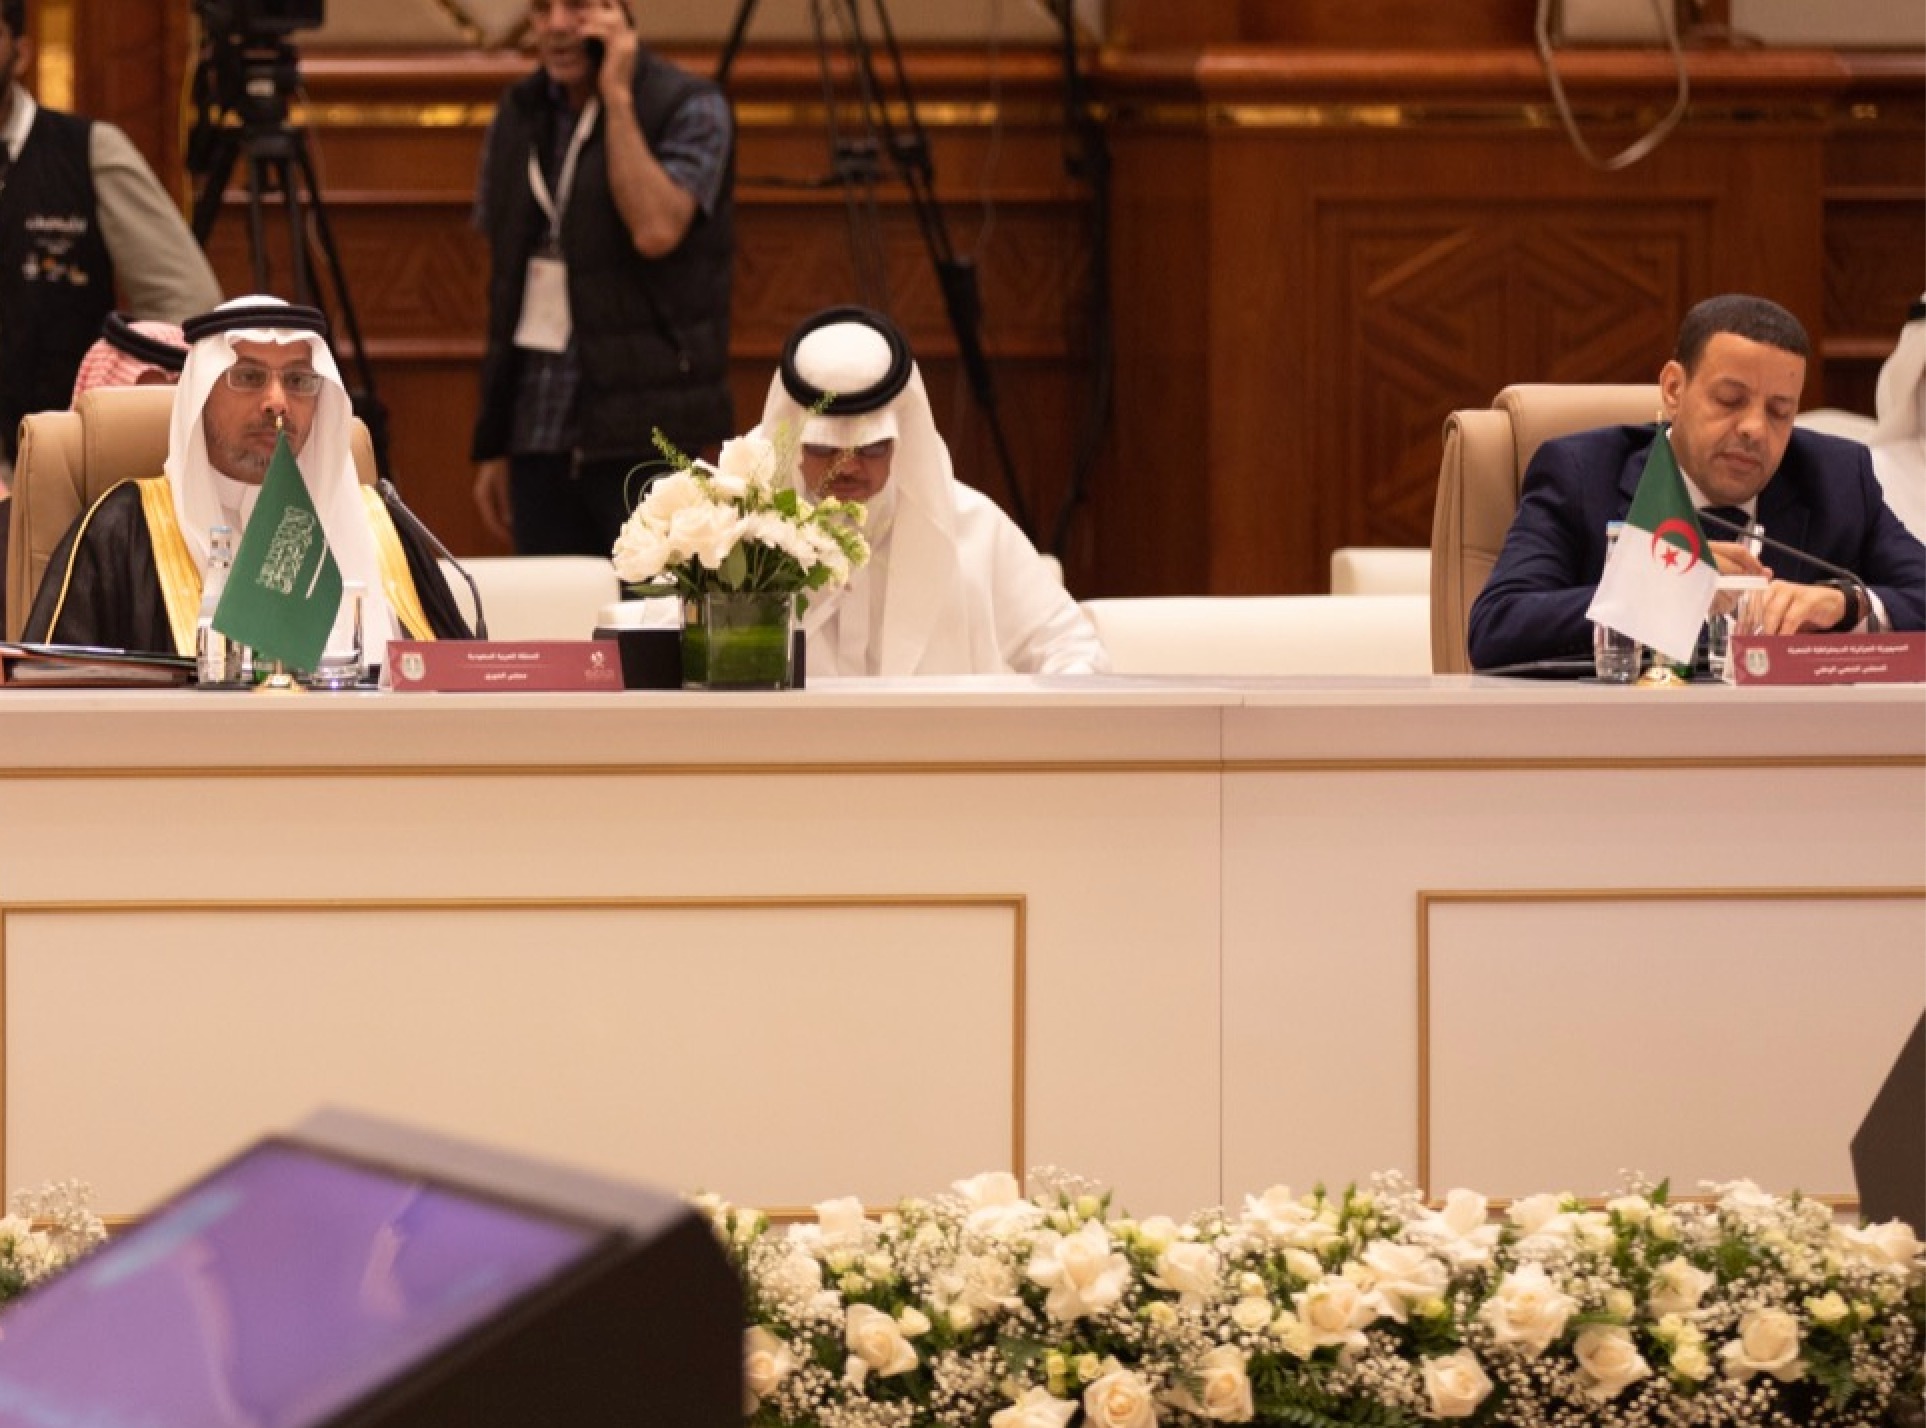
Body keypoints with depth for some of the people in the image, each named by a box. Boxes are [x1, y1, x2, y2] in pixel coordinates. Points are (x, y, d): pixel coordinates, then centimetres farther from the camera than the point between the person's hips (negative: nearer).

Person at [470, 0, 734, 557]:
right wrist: (494, 446, 15)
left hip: (642, 433, -5)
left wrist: (617, 96, -15)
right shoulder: (518, 118, 13)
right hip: (540, 433, 5)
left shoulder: (690, 108, -4)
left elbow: (656, 229, -22)